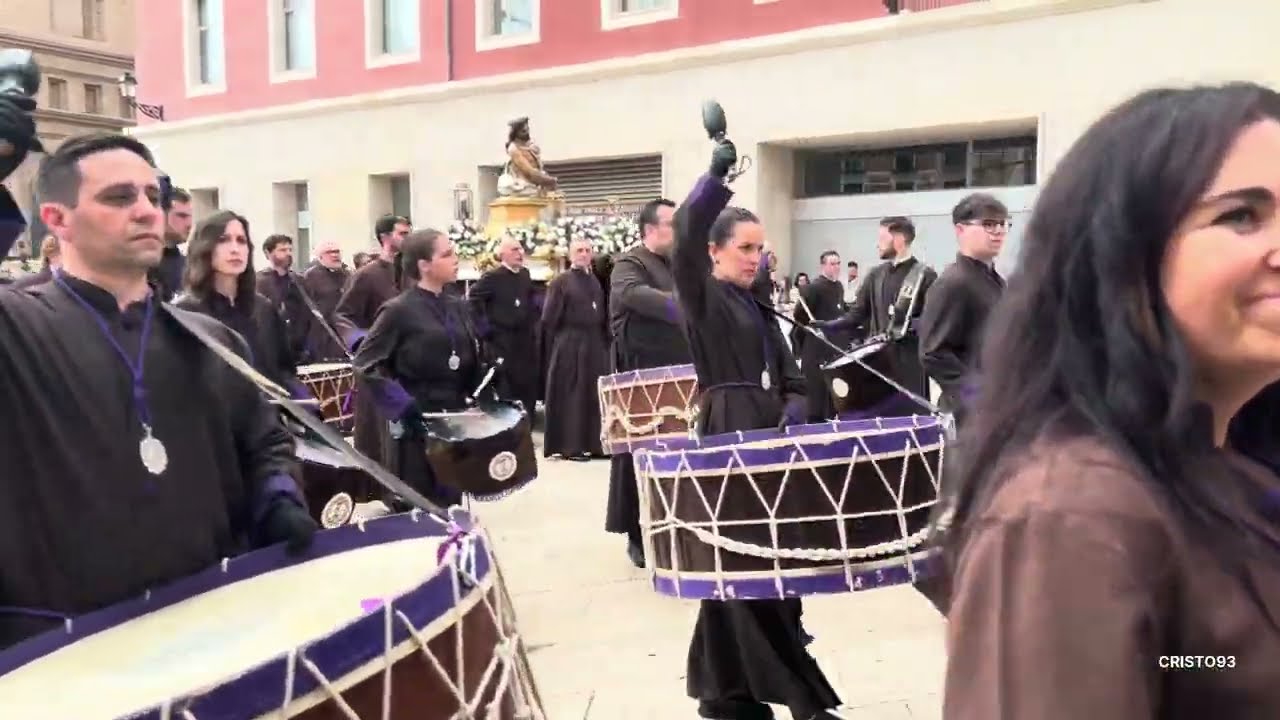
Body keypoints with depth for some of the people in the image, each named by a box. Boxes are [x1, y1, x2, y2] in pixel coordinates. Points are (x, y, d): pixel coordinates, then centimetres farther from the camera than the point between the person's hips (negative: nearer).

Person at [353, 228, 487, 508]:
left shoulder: (457, 307, 8)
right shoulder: (399, 310, -10)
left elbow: (472, 362, 16)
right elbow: (365, 363, -13)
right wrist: (401, 405, -19)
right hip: (416, 424, -6)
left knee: (450, 502, 12)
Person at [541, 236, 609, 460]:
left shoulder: (596, 281, 13)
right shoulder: (560, 282, -4)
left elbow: (603, 316, 13)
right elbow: (549, 319, -6)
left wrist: (605, 340, 3)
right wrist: (558, 345, -5)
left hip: (595, 345, 6)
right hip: (569, 347, -6)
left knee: (596, 394, 7)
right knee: (571, 396, -2)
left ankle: (594, 443, 15)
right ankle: (569, 446, 4)